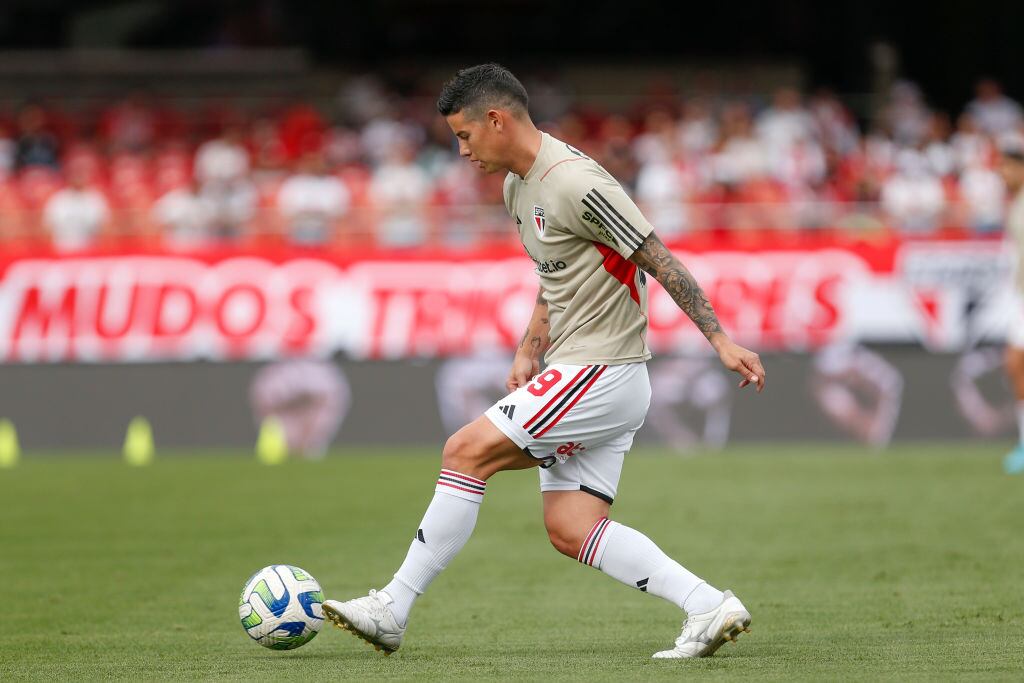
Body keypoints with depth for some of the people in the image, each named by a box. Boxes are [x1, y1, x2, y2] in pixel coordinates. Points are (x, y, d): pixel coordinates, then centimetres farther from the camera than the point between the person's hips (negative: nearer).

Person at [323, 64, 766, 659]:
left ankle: (392, 610, -4)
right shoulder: (520, 186, 13)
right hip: (580, 371, 10)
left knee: (466, 452, -10)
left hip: (601, 373, -10)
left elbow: (660, 261, -17)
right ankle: (710, 607, -1)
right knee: (570, 529, 2)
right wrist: (528, 354, 15)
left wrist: (722, 342, -17)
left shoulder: (575, 184, -18)